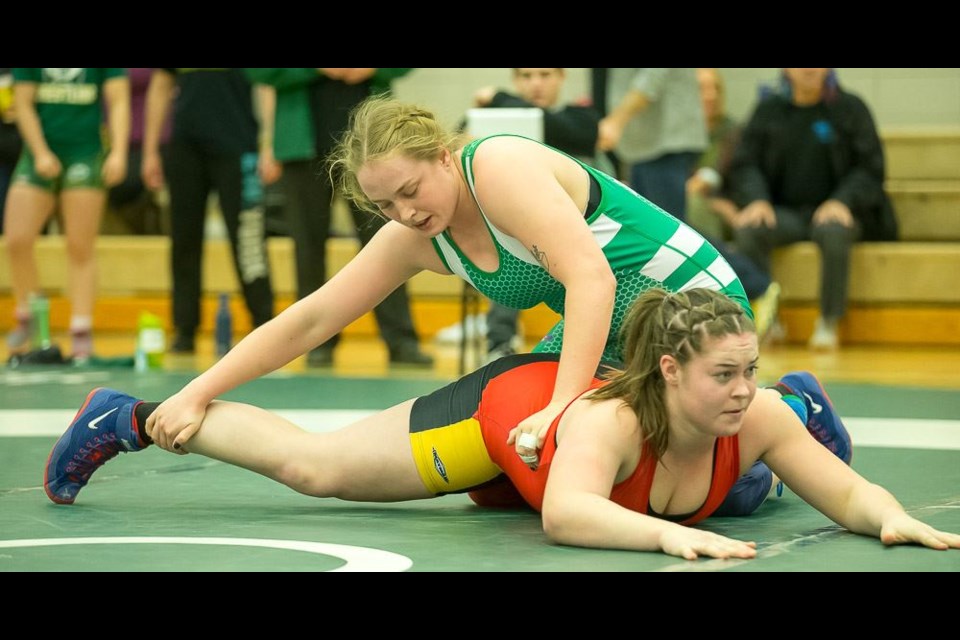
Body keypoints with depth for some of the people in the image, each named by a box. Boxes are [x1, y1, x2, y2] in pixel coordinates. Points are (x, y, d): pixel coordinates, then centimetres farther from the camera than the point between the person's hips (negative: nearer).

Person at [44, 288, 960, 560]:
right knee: (312, 467, 10)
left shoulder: (758, 415, -32)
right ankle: (134, 421, 28)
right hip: (500, 404, -4)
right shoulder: (610, 421, -45)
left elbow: (851, 496, -30)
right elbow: (565, 515, -60)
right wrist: (668, 533, -72)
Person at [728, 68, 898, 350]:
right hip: (785, 214, 2)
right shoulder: (768, 111, 11)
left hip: (832, 212, -2)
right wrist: (756, 199, -14)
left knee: (833, 231, -38)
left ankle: (829, 323, -26)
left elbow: (870, 167, 0)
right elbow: (744, 165, 7)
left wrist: (842, 202, -18)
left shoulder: (850, 108, 5)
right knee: (748, 230, -31)